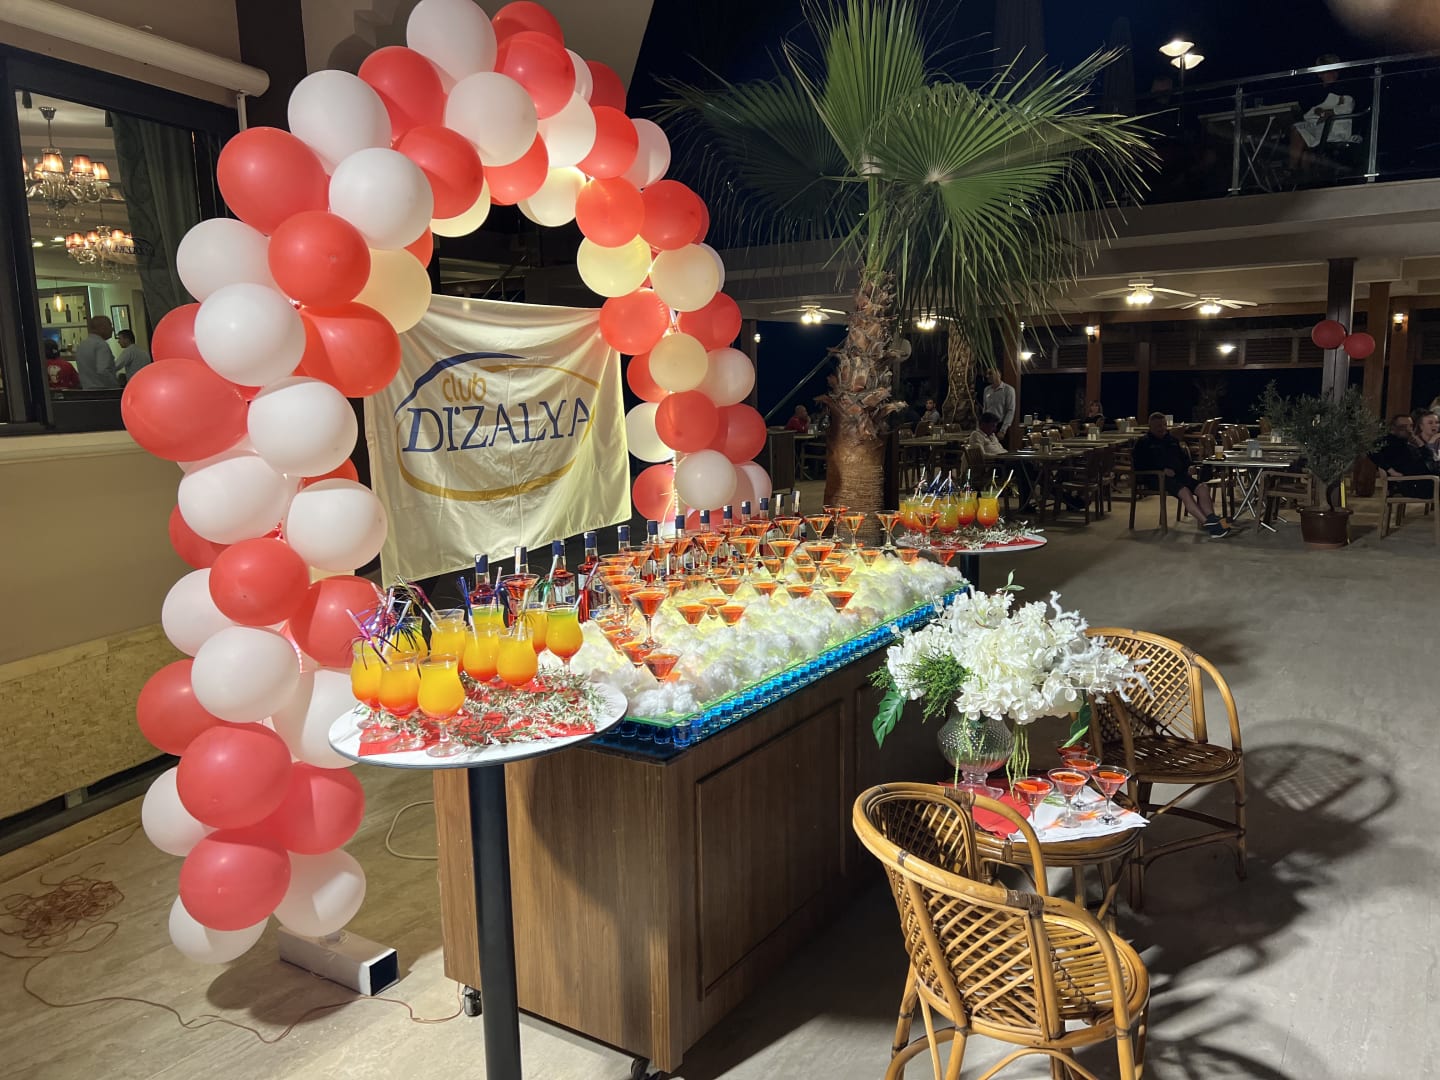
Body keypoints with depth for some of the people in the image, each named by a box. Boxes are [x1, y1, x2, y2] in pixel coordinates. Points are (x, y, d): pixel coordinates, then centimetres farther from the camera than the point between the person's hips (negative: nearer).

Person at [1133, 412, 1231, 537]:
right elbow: (1139, 465, -6)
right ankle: (1206, 523, -41)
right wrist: (1162, 470, -16)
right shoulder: (1143, 442, 7)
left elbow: (1183, 456, 39)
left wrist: (1188, 466, 13)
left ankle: (1211, 519, -33)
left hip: (1180, 474, 7)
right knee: (1184, 491, -33)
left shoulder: (1172, 440, 28)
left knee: (1203, 487, -21)